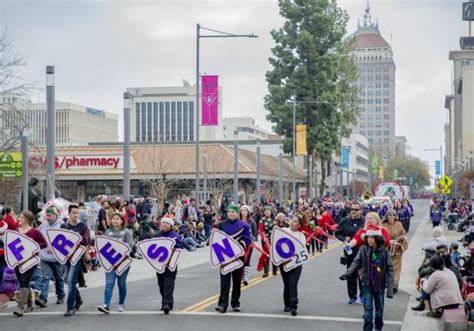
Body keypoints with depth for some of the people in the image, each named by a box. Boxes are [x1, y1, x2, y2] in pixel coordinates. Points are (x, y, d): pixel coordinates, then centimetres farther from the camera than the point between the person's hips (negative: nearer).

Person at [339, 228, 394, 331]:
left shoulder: (384, 251, -10)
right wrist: (347, 274, -23)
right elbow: (356, 263, -6)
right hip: (368, 284, 0)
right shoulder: (363, 250, -5)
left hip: (380, 284, 0)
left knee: (379, 308, 14)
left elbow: (390, 269, -8)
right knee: (368, 308, -2)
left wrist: (390, 288, -13)